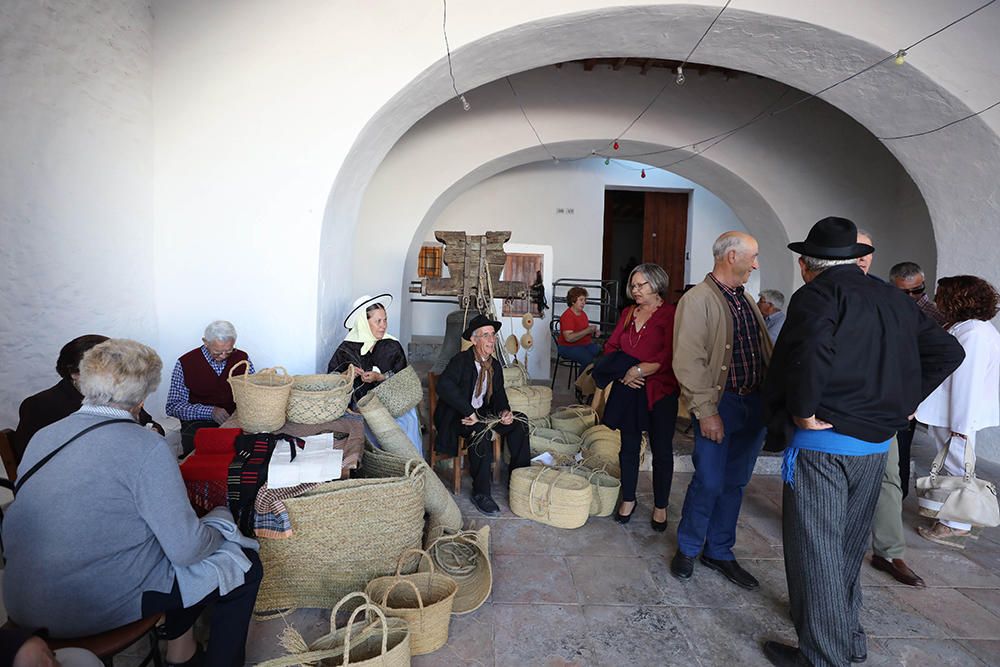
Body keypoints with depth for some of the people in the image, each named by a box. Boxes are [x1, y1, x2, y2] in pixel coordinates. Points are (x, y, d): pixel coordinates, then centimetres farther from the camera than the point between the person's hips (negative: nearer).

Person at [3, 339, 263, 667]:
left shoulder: (42, 436, 1)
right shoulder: (146, 448, -21)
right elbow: (186, 549, -20)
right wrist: (221, 519, 1)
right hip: (100, 607, -8)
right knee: (246, 565, 7)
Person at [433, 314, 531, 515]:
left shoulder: (494, 365, 6)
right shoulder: (461, 360, -17)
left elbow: (498, 394, 12)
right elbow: (444, 385, -34)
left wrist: (505, 411, -11)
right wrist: (469, 412, -35)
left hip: (482, 413, 8)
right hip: (456, 416, -7)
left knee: (519, 421, -6)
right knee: (480, 430, -36)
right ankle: (481, 493, -26)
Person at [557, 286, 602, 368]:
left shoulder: (582, 313, 14)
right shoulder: (567, 316, -13)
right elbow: (569, 338, -23)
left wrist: (593, 331, 5)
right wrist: (587, 331, -22)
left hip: (586, 344, 8)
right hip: (569, 347, -8)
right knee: (589, 360, -31)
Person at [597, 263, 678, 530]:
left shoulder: (671, 315, -6)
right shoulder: (628, 313, 13)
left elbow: (670, 354, -15)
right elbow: (611, 347, 9)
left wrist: (640, 370, -17)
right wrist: (623, 373, -6)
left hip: (659, 391, -5)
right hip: (628, 391, 5)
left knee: (661, 450, 6)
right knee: (628, 446, 12)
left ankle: (660, 506, 21)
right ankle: (628, 499, 28)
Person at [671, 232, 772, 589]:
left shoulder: (746, 300, 15)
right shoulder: (697, 300, -10)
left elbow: (766, 351, 15)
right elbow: (688, 362, -16)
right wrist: (706, 411, -18)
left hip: (755, 404, 7)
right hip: (720, 404, -7)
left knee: (734, 483, 14)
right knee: (709, 483, -1)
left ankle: (719, 552, 29)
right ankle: (687, 549, 21)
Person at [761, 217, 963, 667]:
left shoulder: (818, 294, -12)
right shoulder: (893, 299, 11)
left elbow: (812, 352, -32)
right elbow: (947, 352, 16)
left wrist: (803, 410, -19)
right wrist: (903, 402, 13)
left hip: (822, 441, -8)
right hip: (876, 444, 8)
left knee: (816, 551, 4)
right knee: (848, 545, 22)